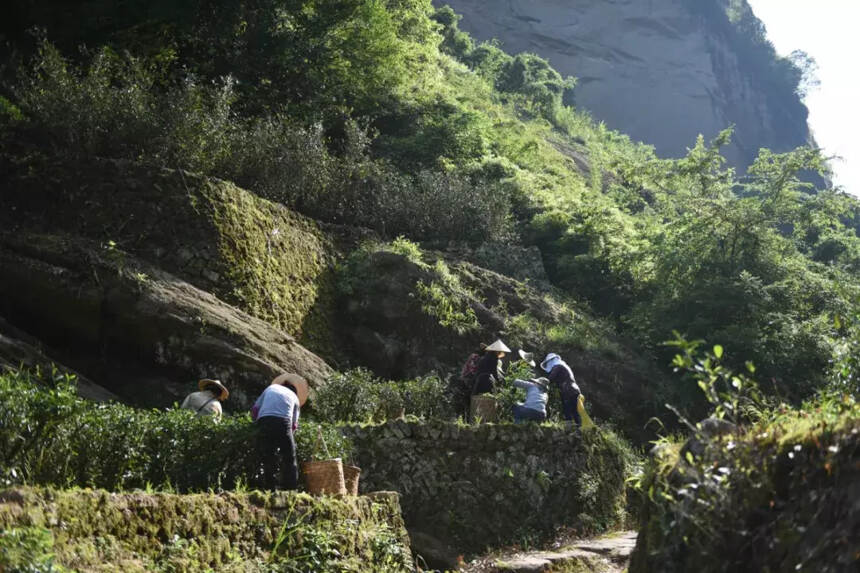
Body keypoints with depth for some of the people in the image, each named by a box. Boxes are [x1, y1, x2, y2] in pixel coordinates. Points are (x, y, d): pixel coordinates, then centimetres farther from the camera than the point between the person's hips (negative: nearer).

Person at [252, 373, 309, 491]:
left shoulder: (271, 387, 30)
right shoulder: (295, 398, 27)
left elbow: (254, 410, 22)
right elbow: (294, 425, 16)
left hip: (264, 420, 1)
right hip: (283, 421, -1)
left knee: (268, 459, 8)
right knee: (289, 459, 6)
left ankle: (270, 490, 4)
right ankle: (290, 490, -3)